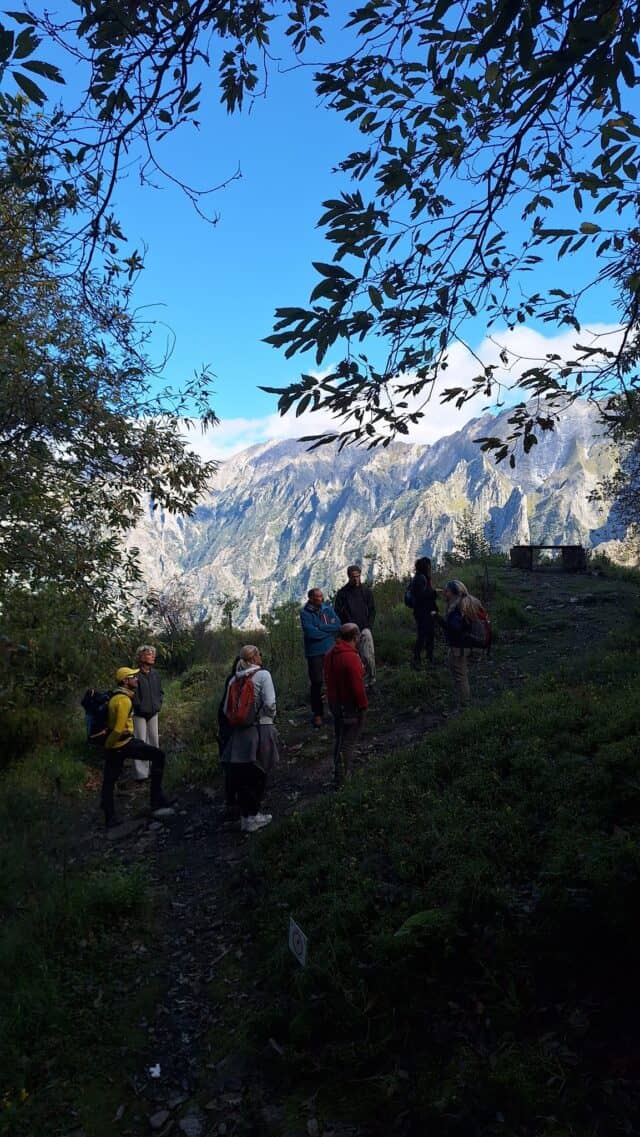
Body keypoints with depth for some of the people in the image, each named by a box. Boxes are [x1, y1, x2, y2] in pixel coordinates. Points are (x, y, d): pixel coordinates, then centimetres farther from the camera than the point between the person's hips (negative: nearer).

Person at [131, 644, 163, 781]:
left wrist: (158, 703, 7)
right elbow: (132, 694, -17)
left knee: (154, 741, 14)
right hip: (139, 714, -6)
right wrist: (139, 707, -13)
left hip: (153, 713, 6)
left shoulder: (155, 673, 4)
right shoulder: (136, 674, -17)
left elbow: (160, 691, 17)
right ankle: (140, 773, 1)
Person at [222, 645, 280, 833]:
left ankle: (246, 815, 17)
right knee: (257, 775, 7)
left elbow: (227, 709, 6)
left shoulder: (234, 679, 6)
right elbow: (270, 704, -15)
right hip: (260, 731, -4)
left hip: (240, 733, 5)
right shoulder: (262, 675, -9)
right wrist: (270, 718, 4)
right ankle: (252, 817, 12)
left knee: (241, 775, 10)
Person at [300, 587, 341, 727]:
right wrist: (329, 629, -8)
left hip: (331, 650, 3)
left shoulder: (328, 608, 5)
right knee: (316, 683, 1)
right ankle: (317, 714, 12)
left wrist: (320, 628, -13)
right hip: (315, 652, -3)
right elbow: (310, 632, -19)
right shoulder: (305, 613, -7)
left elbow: (338, 625, -5)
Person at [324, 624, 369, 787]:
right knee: (348, 741, 2)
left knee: (339, 737, 22)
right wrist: (363, 704, -12)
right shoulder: (351, 657, -26)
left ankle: (338, 771, 33)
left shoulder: (330, 654, 2)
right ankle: (341, 777, 5)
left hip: (335, 702, 8)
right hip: (350, 705, -8)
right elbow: (357, 685, -24)